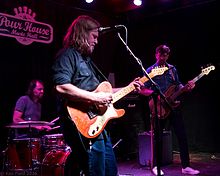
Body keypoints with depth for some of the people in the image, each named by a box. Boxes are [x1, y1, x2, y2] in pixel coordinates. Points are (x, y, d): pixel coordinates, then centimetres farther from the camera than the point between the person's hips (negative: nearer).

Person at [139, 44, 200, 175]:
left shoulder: (172, 69, 12)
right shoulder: (150, 70, 1)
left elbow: (178, 86, 14)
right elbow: (142, 90, -3)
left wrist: (187, 88, -6)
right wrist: (155, 93, -19)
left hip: (174, 105, 4)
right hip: (159, 108, -3)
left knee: (182, 136, 2)